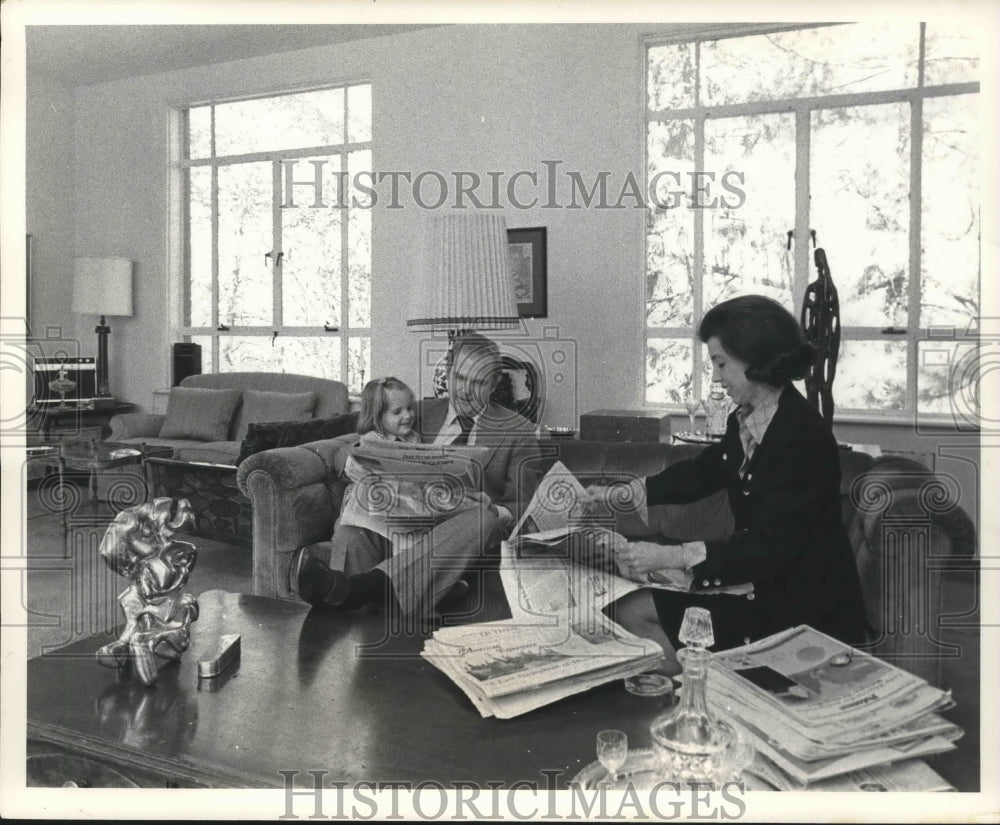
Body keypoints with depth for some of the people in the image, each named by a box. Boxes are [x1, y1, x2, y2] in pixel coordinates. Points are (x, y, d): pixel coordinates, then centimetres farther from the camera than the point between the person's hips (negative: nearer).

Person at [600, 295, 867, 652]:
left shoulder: (804, 437, -23)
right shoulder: (746, 418, 1)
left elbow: (770, 546, -28)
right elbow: (704, 470, 18)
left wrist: (671, 556, -35)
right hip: (759, 583, 8)